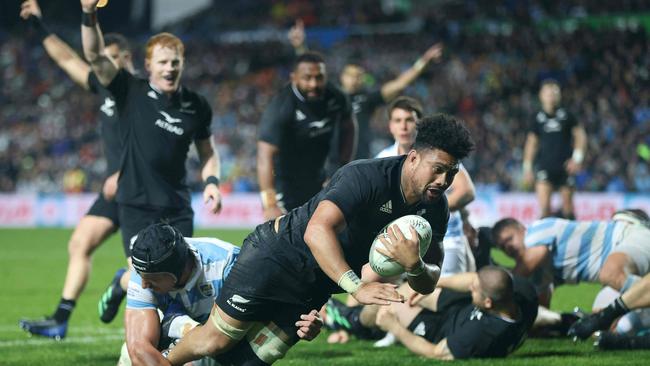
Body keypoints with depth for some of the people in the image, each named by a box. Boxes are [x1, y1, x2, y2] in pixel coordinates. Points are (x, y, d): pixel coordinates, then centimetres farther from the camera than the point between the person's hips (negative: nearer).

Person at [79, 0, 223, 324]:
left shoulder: (196, 106, 4)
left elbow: (207, 152, 17)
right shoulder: (131, 93, -4)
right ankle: (119, 286, 26)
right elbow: (95, 56, -15)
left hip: (177, 207, 3)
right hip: (136, 203, -3)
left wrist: (211, 181, -1)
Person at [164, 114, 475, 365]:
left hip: (318, 284, 7)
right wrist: (357, 287, -51)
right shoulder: (366, 176, -30)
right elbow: (317, 231, -42)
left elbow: (428, 285, -5)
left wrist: (414, 266, -30)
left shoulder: (435, 209, -7)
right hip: (279, 252, -7)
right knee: (216, 340, -7)